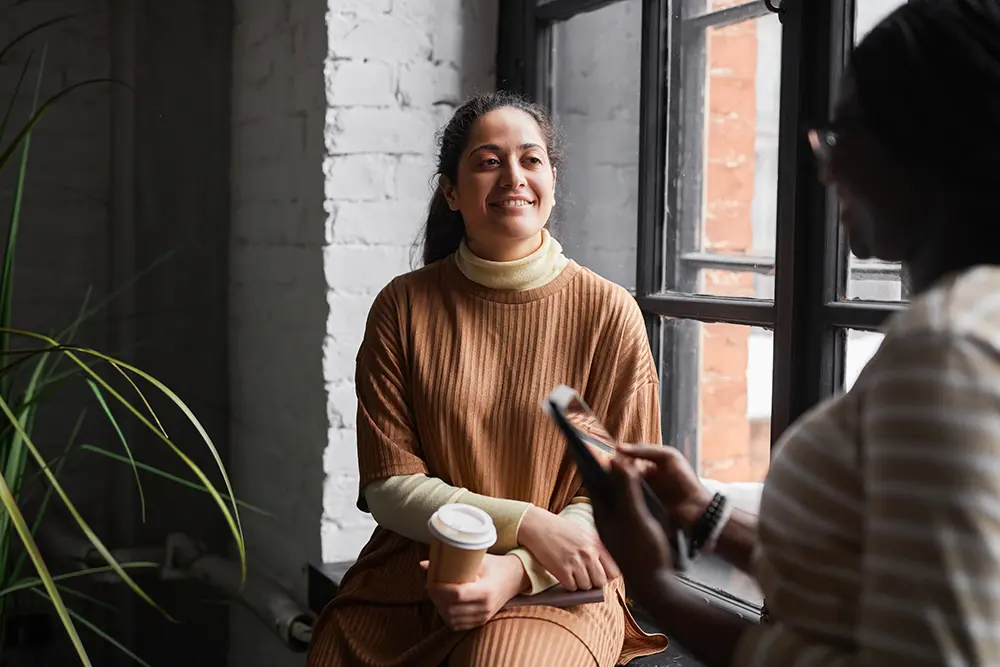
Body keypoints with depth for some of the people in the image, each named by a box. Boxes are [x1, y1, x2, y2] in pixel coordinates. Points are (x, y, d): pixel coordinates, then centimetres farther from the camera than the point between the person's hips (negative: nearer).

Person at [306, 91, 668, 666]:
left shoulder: (609, 314, -2)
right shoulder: (404, 307, 1)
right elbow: (389, 487, 0)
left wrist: (516, 569, -19)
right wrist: (525, 524, -14)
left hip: (556, 583, -2)